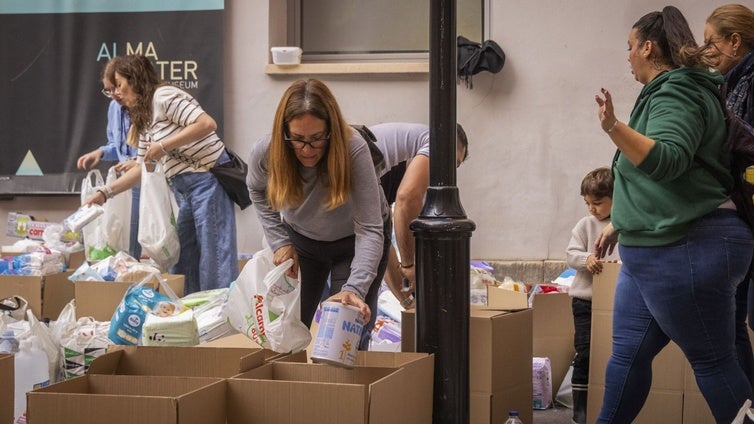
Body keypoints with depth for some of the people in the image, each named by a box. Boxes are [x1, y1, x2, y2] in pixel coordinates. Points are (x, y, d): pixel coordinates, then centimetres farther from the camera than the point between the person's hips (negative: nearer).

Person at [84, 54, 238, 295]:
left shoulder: (163, 97, -9)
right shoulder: (143, 120, 21)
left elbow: (207, 123, -20)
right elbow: (142, 167, 24)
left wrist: (164, 146, -18)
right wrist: (105, 193, 17)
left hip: (207, 180, -10)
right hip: (185, 191, 10)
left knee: (214, 258, -10)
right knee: (182, 261, 8)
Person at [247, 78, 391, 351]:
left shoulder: (354, 150, -38)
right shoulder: (265, 153, -26)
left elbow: (369, 229, -38)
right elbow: (257, 190, 0)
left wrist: (355, 288, -51)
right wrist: (279, 241, -9)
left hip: (353, 239, -3)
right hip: (302, 239, 3)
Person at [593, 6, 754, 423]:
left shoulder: (676, 95, -14)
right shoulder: (664, 93, 19)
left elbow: (666, 161, -31)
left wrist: (613, 128, -41)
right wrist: (619, 223, 30)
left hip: (687, 249, -11)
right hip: (652, 249, 11)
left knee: (712, 359, -4)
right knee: (627, 354, 11)